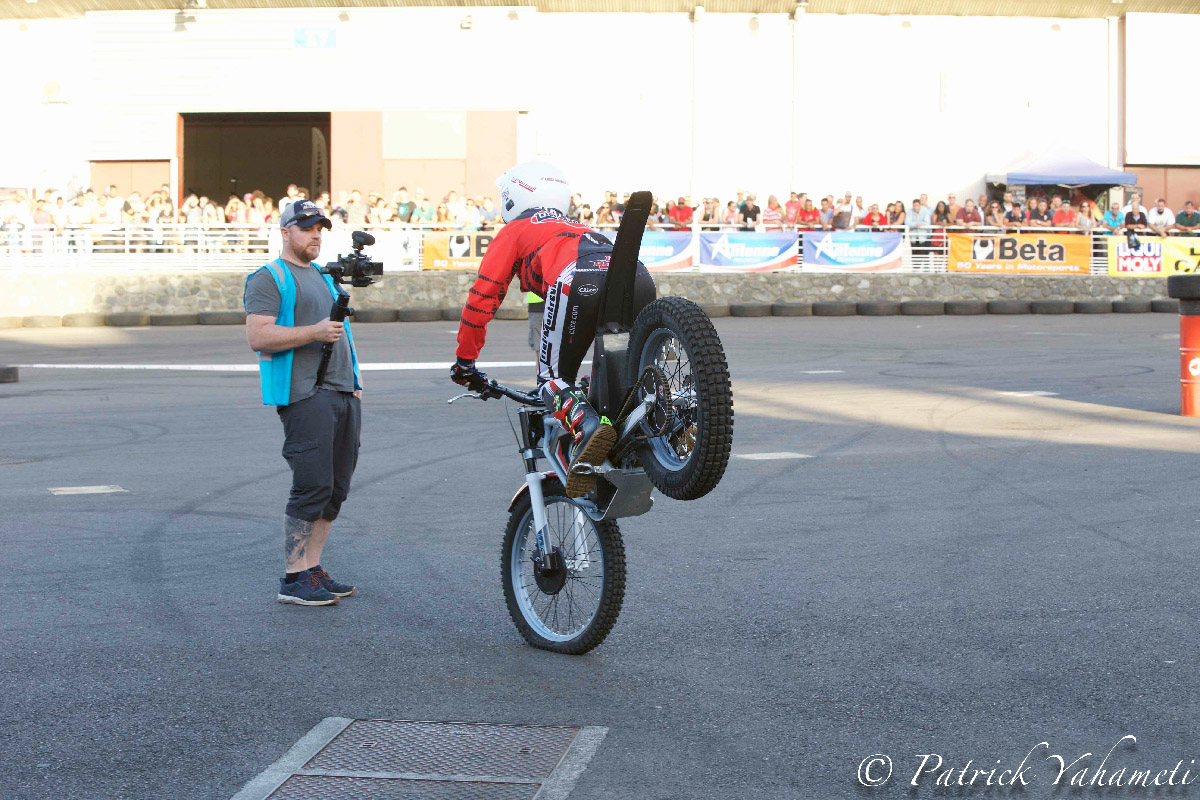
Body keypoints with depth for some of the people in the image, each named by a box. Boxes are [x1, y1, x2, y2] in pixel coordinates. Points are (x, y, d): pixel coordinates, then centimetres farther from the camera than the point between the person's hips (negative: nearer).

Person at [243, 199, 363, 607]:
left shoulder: (323, 277, 24)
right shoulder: (268, 278, -2)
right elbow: (258, 336, -14)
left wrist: (354, 382, 19)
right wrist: (314, 332, -20)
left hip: (343, 393, 8)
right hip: (304, 395, -8)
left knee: (335, 488, 7)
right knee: (312, 487, -12)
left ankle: (313, 568, 14)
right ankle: (293, 580, -6)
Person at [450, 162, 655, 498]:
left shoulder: (513, 232, 29)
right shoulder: (576, 228, 46)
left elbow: (482, 298, 21)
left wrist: (464, 362, 29)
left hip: (580, 280, -5)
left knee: (553, 379, 2)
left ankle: (587, 431, -29)